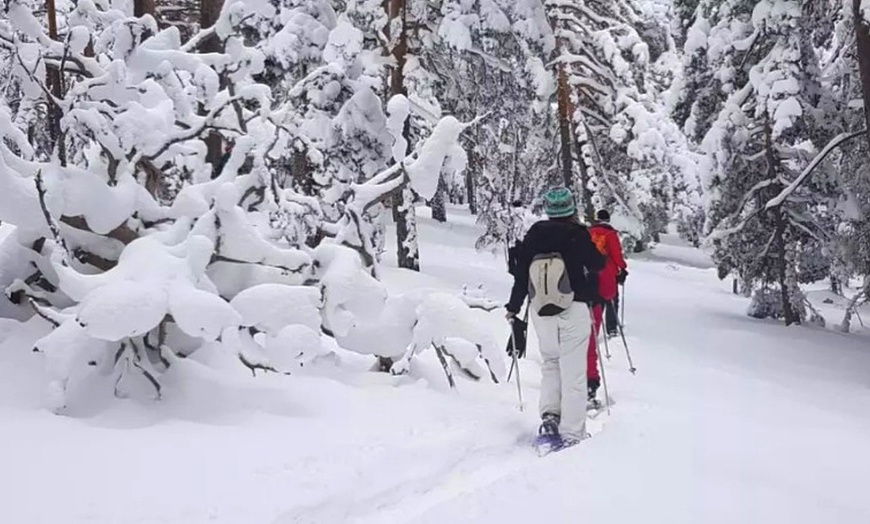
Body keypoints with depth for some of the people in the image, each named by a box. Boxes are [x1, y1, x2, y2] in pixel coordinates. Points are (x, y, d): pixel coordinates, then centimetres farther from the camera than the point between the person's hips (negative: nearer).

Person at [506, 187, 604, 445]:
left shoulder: (535, 233, 0)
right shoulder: (578, 234, -9)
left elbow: (521, 273, 4)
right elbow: (598, 264, 3)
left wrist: (514, 306, 15)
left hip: (540, 310, 3)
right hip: (574, 309, -3)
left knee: (550, 363, 22)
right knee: (573, 371, 2)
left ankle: (549, 415, 6)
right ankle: (571, 433, 2)